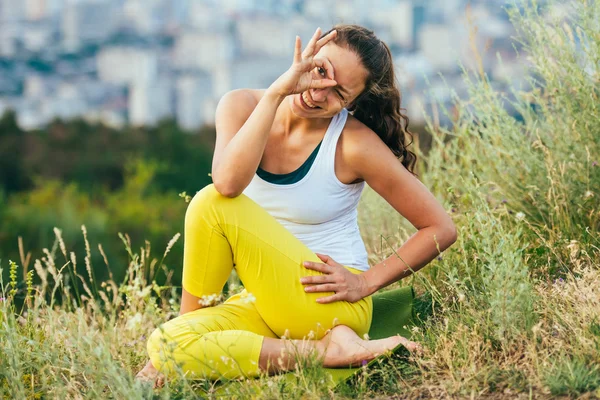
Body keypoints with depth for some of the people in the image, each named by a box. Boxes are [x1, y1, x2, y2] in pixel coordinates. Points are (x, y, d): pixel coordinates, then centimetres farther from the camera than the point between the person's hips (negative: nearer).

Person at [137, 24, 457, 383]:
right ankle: (322, 351, -13)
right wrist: (277, 91, -28)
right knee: (167, 345, -23)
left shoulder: (353, 144, -13)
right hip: (264, 302, 5)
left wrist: (366, 282, -12)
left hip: (331, 306, -5)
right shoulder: (242, 106, -4)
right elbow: (228, 182, -27)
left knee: (213, 205, -22)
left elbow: (442, 229, -7)